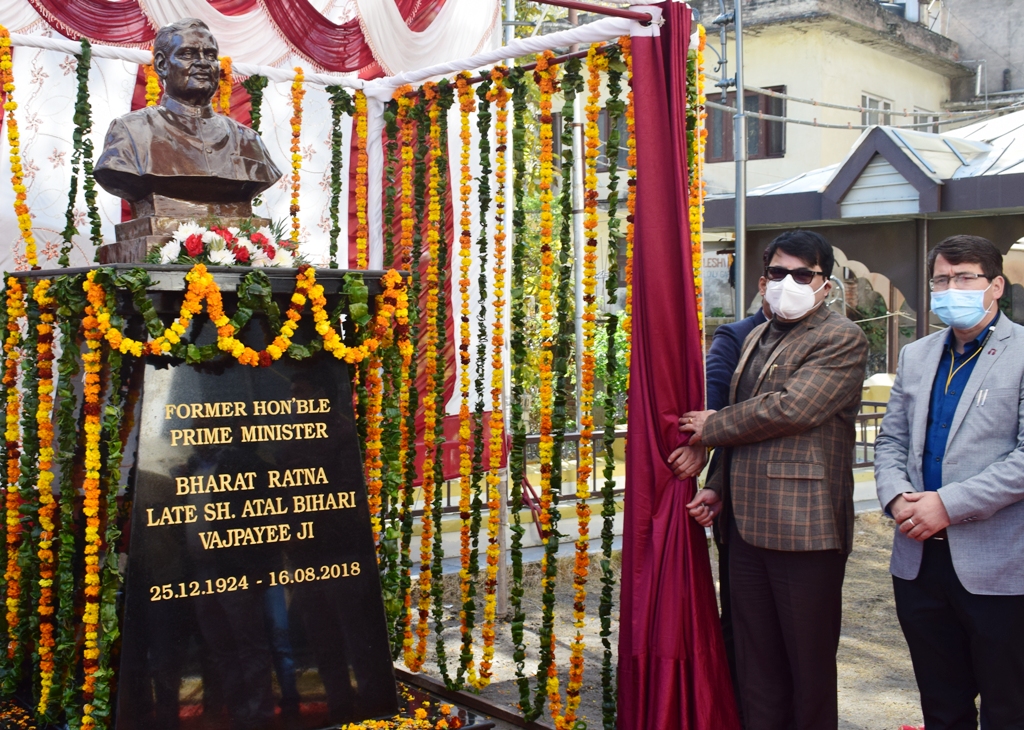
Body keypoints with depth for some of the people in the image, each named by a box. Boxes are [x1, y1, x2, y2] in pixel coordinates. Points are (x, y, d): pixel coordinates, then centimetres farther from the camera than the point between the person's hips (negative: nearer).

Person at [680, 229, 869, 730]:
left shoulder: (842, 340, -7)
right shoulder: (756, 338, 18)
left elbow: (789, 409, -20)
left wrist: (711, 426, -7)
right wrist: (719, 488, 11)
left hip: (804, 527, -7)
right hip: (747, 523, 7)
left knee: (809, 667, 5)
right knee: (756, 667, 14)